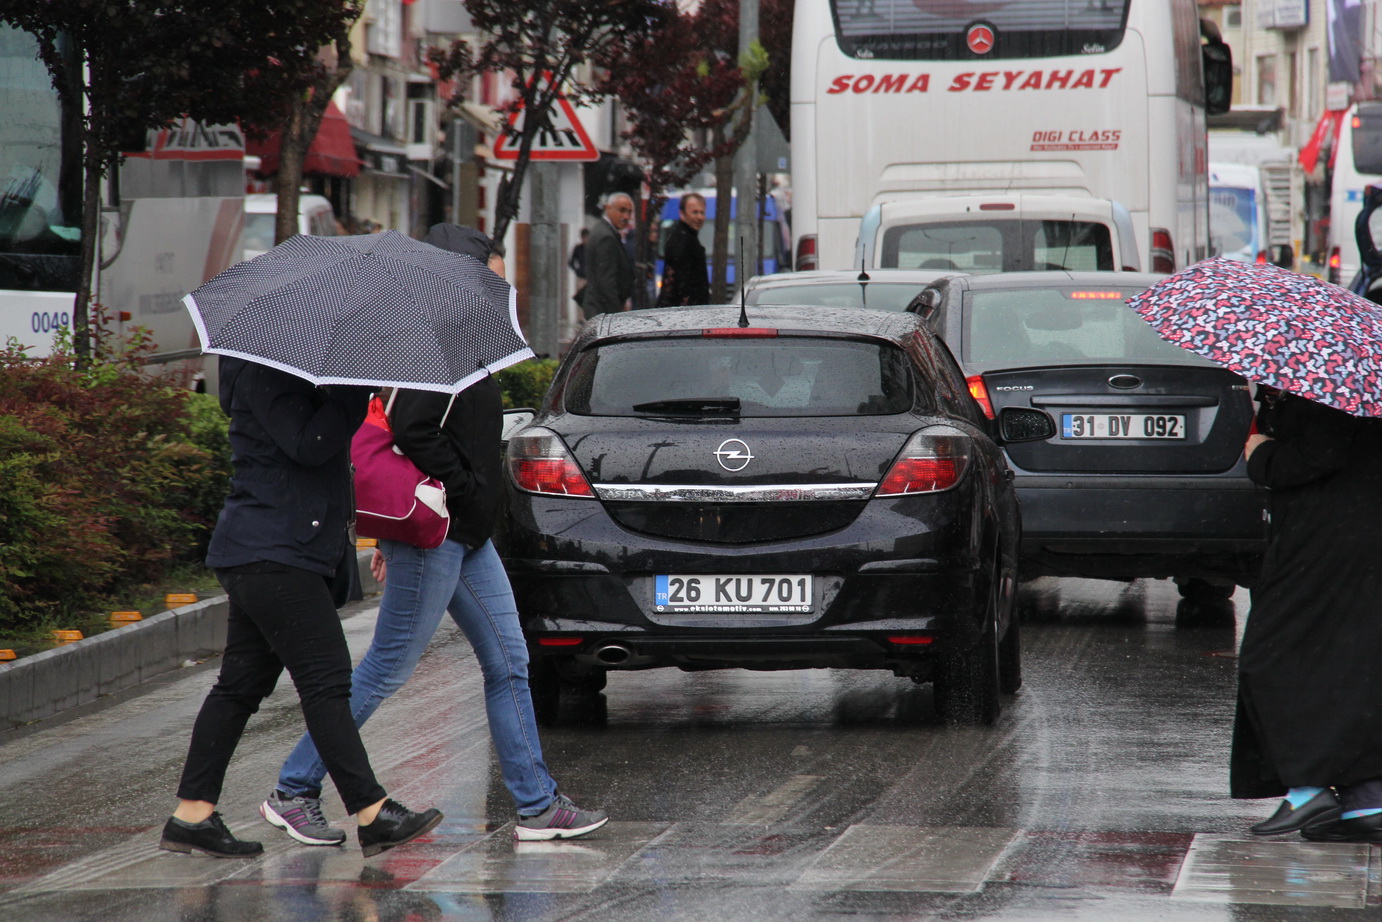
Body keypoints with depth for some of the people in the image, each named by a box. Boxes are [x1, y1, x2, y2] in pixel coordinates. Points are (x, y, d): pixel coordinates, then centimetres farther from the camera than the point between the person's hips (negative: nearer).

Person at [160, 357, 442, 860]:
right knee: (326, 677, -10)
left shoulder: (299, 365, 18)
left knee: (242, 682, 9)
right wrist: (359, 388, -20)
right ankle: (372, 813, -10)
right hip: (271, 554, -11)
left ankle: (192, 815, 11)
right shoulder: (263, 371, -13)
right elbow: (308, 445, -22)